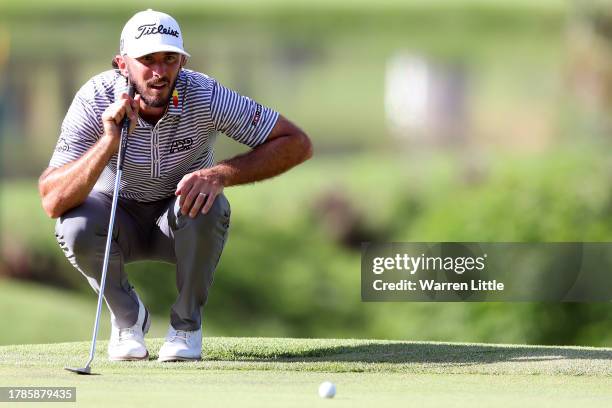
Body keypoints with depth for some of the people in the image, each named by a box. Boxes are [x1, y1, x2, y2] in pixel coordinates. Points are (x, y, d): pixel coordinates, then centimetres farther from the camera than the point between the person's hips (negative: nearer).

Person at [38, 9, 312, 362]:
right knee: (75, 227, -32)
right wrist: (109, 142, -47)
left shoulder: (205, 96, -25)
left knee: (207, 206, -34)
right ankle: (128, 316, -1)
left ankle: (186, 322, -8)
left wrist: (221, 174, -36)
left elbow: (298, 144, -23)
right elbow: (52, 202, -33)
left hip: (183, 221, 0)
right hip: (118, 220, 0)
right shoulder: (96, 100, -26)